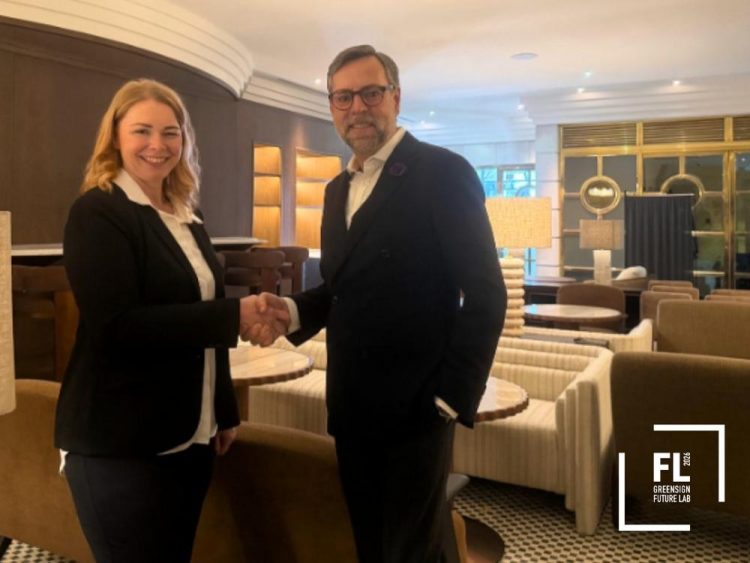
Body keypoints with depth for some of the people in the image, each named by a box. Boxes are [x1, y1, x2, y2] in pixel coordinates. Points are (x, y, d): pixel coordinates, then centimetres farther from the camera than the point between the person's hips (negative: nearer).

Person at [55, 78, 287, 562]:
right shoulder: (98, 213, -11)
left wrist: (225, 411, 14)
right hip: (120, 444, -6)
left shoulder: (188, 221, 10)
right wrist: (234, 315, -24)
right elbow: (114, 325, -22)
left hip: (189, 437, 7)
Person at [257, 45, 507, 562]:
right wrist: (293, 309, -3)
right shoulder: (338, 189, 12)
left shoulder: (443, 173, -11)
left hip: (414, 403, -7)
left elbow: (486, 293, -14)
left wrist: (453, 396, -16)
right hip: (351, 404, 7)